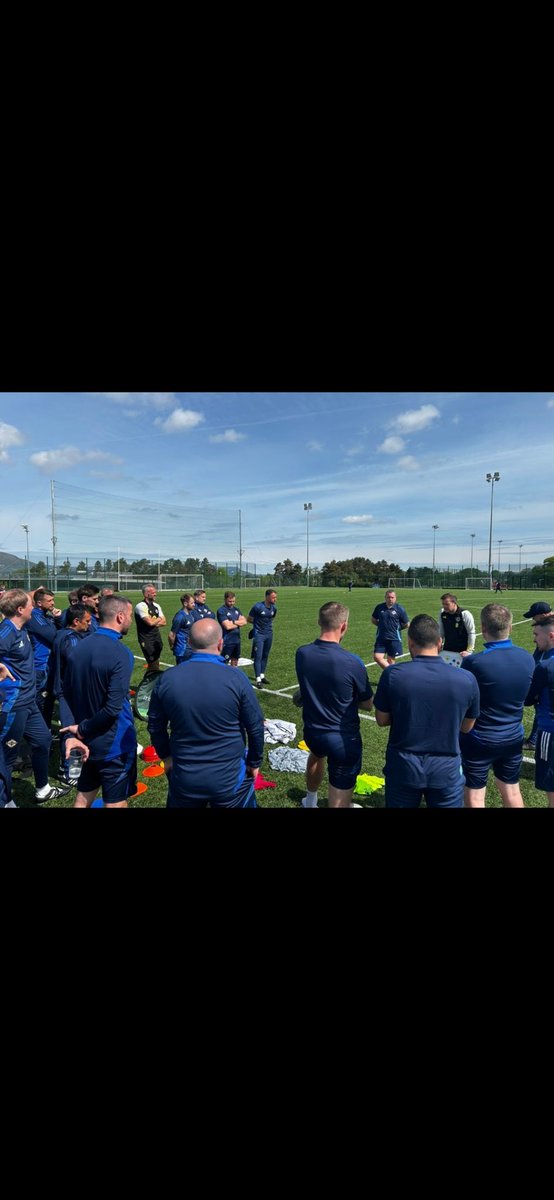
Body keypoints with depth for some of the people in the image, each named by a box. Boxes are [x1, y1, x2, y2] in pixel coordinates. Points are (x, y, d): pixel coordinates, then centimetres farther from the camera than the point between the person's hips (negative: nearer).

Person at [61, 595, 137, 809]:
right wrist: (82, 729, -13)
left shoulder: (79, 647, 1)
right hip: (114, 743, -7)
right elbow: (113, 708, -27)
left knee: (84, 797, 22)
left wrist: (72, 731, 1)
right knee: (116, 802, 10)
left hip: (86, 740, 7)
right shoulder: (121, 654, -23)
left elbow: (66, 694, 5)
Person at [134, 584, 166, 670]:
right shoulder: (141, 606, -14)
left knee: (152, 663, 14)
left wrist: (154, 623, -11)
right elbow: (150, 622, -22)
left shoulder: (156, 606, 10)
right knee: (154, 665, -7)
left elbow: (164, 622, 8)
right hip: (146, 639, -7)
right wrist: (159, 619, -2)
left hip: (157, 637, 7)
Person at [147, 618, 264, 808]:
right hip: (230, 778, -2)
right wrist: (254, 762, 8)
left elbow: (155, 726, 3)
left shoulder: (166, 679, -10)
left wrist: (166, 756, 19)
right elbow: (255, 727, -8)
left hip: (183, 777, 2)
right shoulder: (236, 679, -18)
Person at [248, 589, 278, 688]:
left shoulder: (274, 608, 2)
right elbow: (249, 620, -5)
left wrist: (266, 623, 7)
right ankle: (258, 680, -5)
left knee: (265, 656, 14)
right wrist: (258, 623, 5)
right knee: (258, 657, -7)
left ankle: (262, 675, 26)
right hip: (259, 634, -6)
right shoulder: (257, 607, -16)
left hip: (269, 634, 6)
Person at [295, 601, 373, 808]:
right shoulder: (352, 662, -25)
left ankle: (310, 802, 62)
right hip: (344, 738, -6)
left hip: (311, 731, 6)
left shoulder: (302, 653, -11)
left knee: (317, 754, 39)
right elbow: (367, 705, -9)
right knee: (339, 801, 9)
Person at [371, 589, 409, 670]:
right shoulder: (379, 607, 2)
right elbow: (373, 620, 16)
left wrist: (396, 628, 5)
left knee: (391, 660, 7)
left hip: (394, 639, -2)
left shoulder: (400, 609, -4)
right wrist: (382, 625, 7)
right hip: (381, 638, 2)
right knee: (377, 657, -9)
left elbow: (406, 625, 5)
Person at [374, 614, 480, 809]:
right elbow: (467, 727, 3)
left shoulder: (392, 675, -17)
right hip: (447, 770, 1)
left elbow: (382, 721, -3)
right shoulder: (466, 680, -12)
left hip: (403, 768, 0)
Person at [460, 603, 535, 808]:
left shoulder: (474, 662, -26)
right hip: (513, 738, 5)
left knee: (475, 796, 11)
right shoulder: (527, 658, -7)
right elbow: (527, 697, 9)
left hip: (479, 739, -5)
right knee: (512, 791, 23)